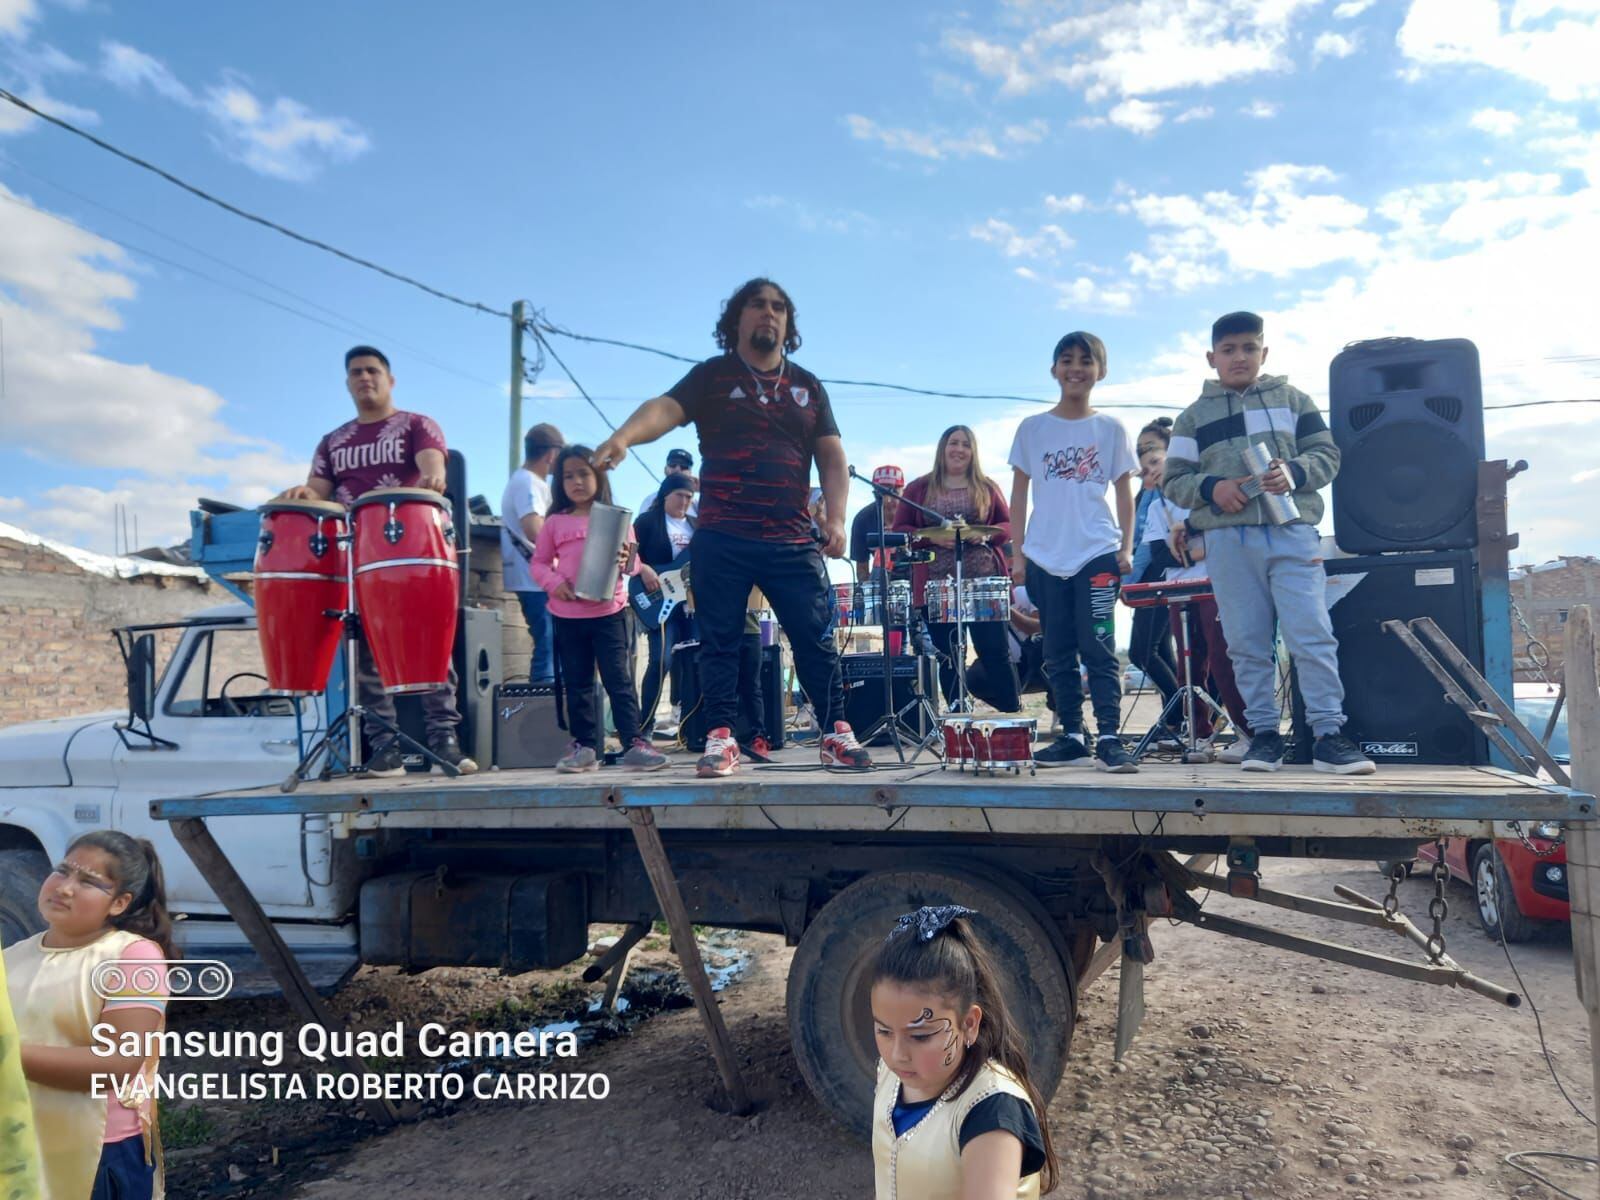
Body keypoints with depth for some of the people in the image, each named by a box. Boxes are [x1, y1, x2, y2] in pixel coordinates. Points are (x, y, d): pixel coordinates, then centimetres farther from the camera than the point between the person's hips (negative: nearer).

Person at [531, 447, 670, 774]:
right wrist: (554, 582, -11)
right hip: (567, 614, 2)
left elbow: (633, 562, 5)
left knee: (618, 679, -3)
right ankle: (583, 746, 16)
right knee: (577, 682, 8)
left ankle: (634, 743, -2)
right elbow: (538, 562, 9)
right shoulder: (555, 522, 7)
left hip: (609, 611, -2)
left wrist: (625, 562, -19)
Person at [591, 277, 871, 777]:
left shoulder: (807, 386, 16)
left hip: (793, 541, 2)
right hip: (722, 539, -2)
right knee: (720, 641, 2)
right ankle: (721, 738, 11)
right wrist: (624, 435, -33)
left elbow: (832, 456, 12)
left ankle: (835, 733, 12)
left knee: (816, 639, 2)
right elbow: (665, 408, -11)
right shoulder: (711, 376, 6)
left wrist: (836, 518, -2)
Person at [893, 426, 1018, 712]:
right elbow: (899, 530, 4)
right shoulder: (918, 489, 8)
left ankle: (1014, 713, 9)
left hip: (984, 582, 0)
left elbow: (1009, 526, 10)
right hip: (937, 585, 0)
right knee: (948, 656, 4)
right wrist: (931, 537, -13)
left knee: (994, 650, -1)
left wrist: (986, 534, -12)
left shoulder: (987, 487, 11)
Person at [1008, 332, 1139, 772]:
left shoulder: (1111, 429, 6)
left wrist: (1126, 547, -2)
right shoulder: (1033, 428, 7)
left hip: (1097, 554, -2)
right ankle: (1071, 736, 15)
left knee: (1098, 648, -7)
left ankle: (1109, 740, -6)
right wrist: (1018, 554, 3)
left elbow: (1124, 492, 8)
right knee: (1058, 654, 7)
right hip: (1045, 558, 2)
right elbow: (1019, 493, 8)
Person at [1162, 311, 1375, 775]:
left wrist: (1293, 472, -11)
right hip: (1228, 541, 1)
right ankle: (1264, 733, 11)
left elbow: (1327, 454, 10)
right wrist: (1211, 488, -10)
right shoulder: (1194, 416, 14)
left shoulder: (1292, 399, 14)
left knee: (1312, 636, -8)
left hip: (1291, 532, -1)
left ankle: (1329, 734, -2)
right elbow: (1174, 481, 10)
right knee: (1247, 644, 3)